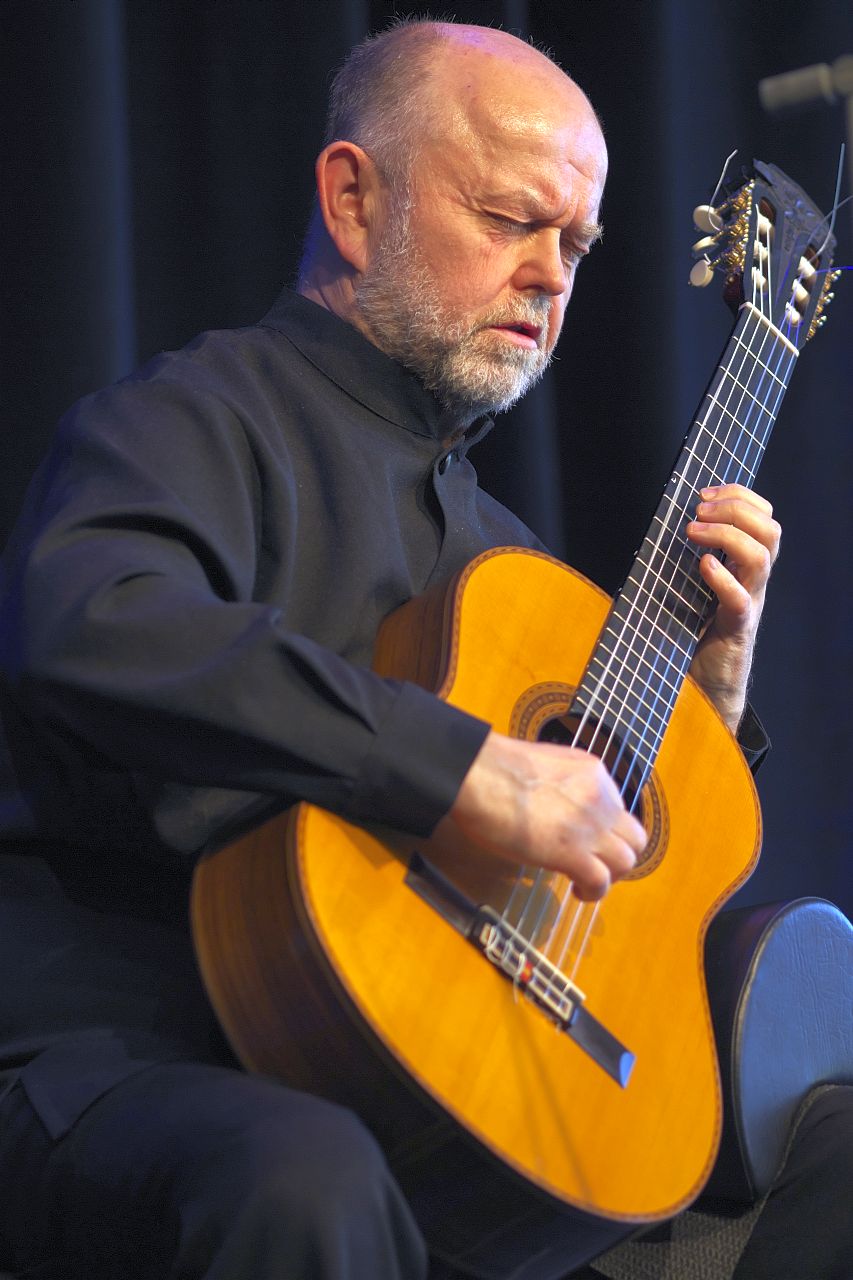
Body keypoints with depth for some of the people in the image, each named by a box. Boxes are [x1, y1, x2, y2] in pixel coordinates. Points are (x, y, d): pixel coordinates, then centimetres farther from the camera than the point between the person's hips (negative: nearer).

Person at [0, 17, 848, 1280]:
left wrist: (711, 665, 10)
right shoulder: (200, 420, -3)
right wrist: (468, 767, -28)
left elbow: (627, 846, 28)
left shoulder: (494, 539, 22)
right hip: (120, 1060, -7)